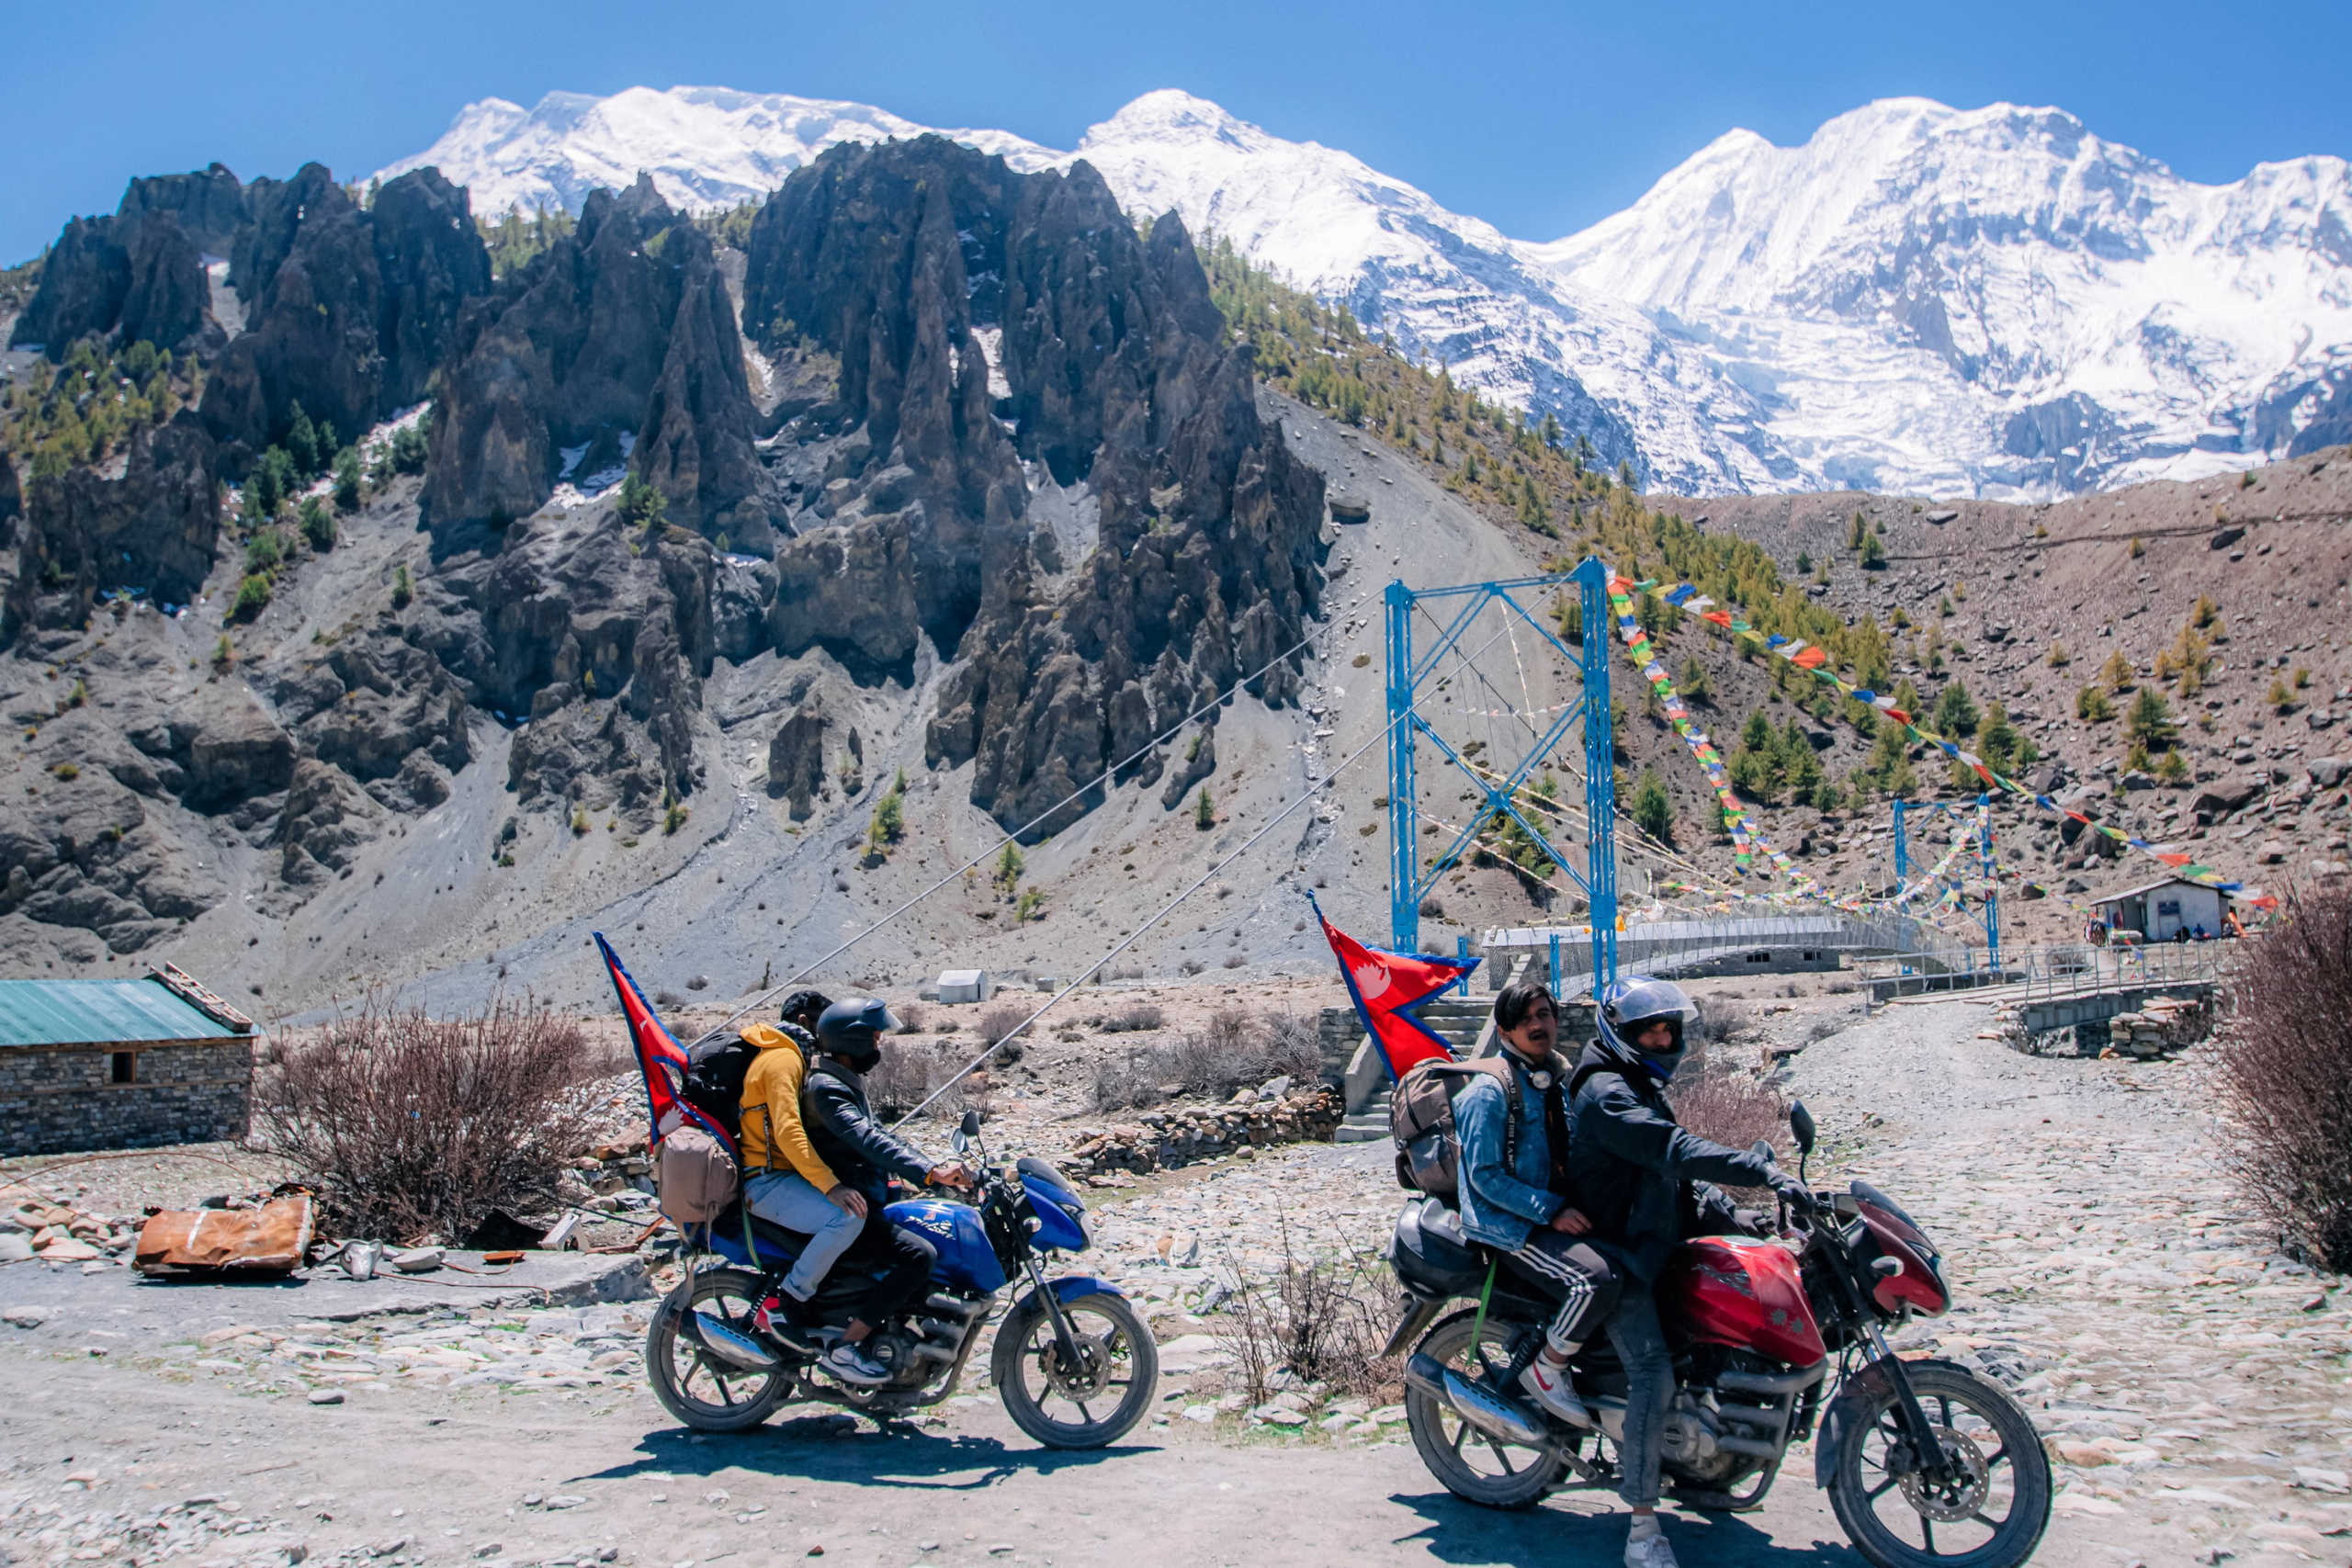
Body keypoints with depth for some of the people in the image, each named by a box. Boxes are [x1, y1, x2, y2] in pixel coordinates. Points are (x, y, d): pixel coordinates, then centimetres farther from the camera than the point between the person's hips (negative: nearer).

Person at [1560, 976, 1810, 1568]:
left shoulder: (1640, 1088, 18)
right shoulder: (1606, 1093, -17)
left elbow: (1675, 1173, 21)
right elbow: (1673, 1150, -31)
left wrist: (1738, 1217, 12)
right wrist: (1764, 1171, -36)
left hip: (1652, 1244, 11)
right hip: (1617, 1255, -11)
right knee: (1654, 1374, -21)